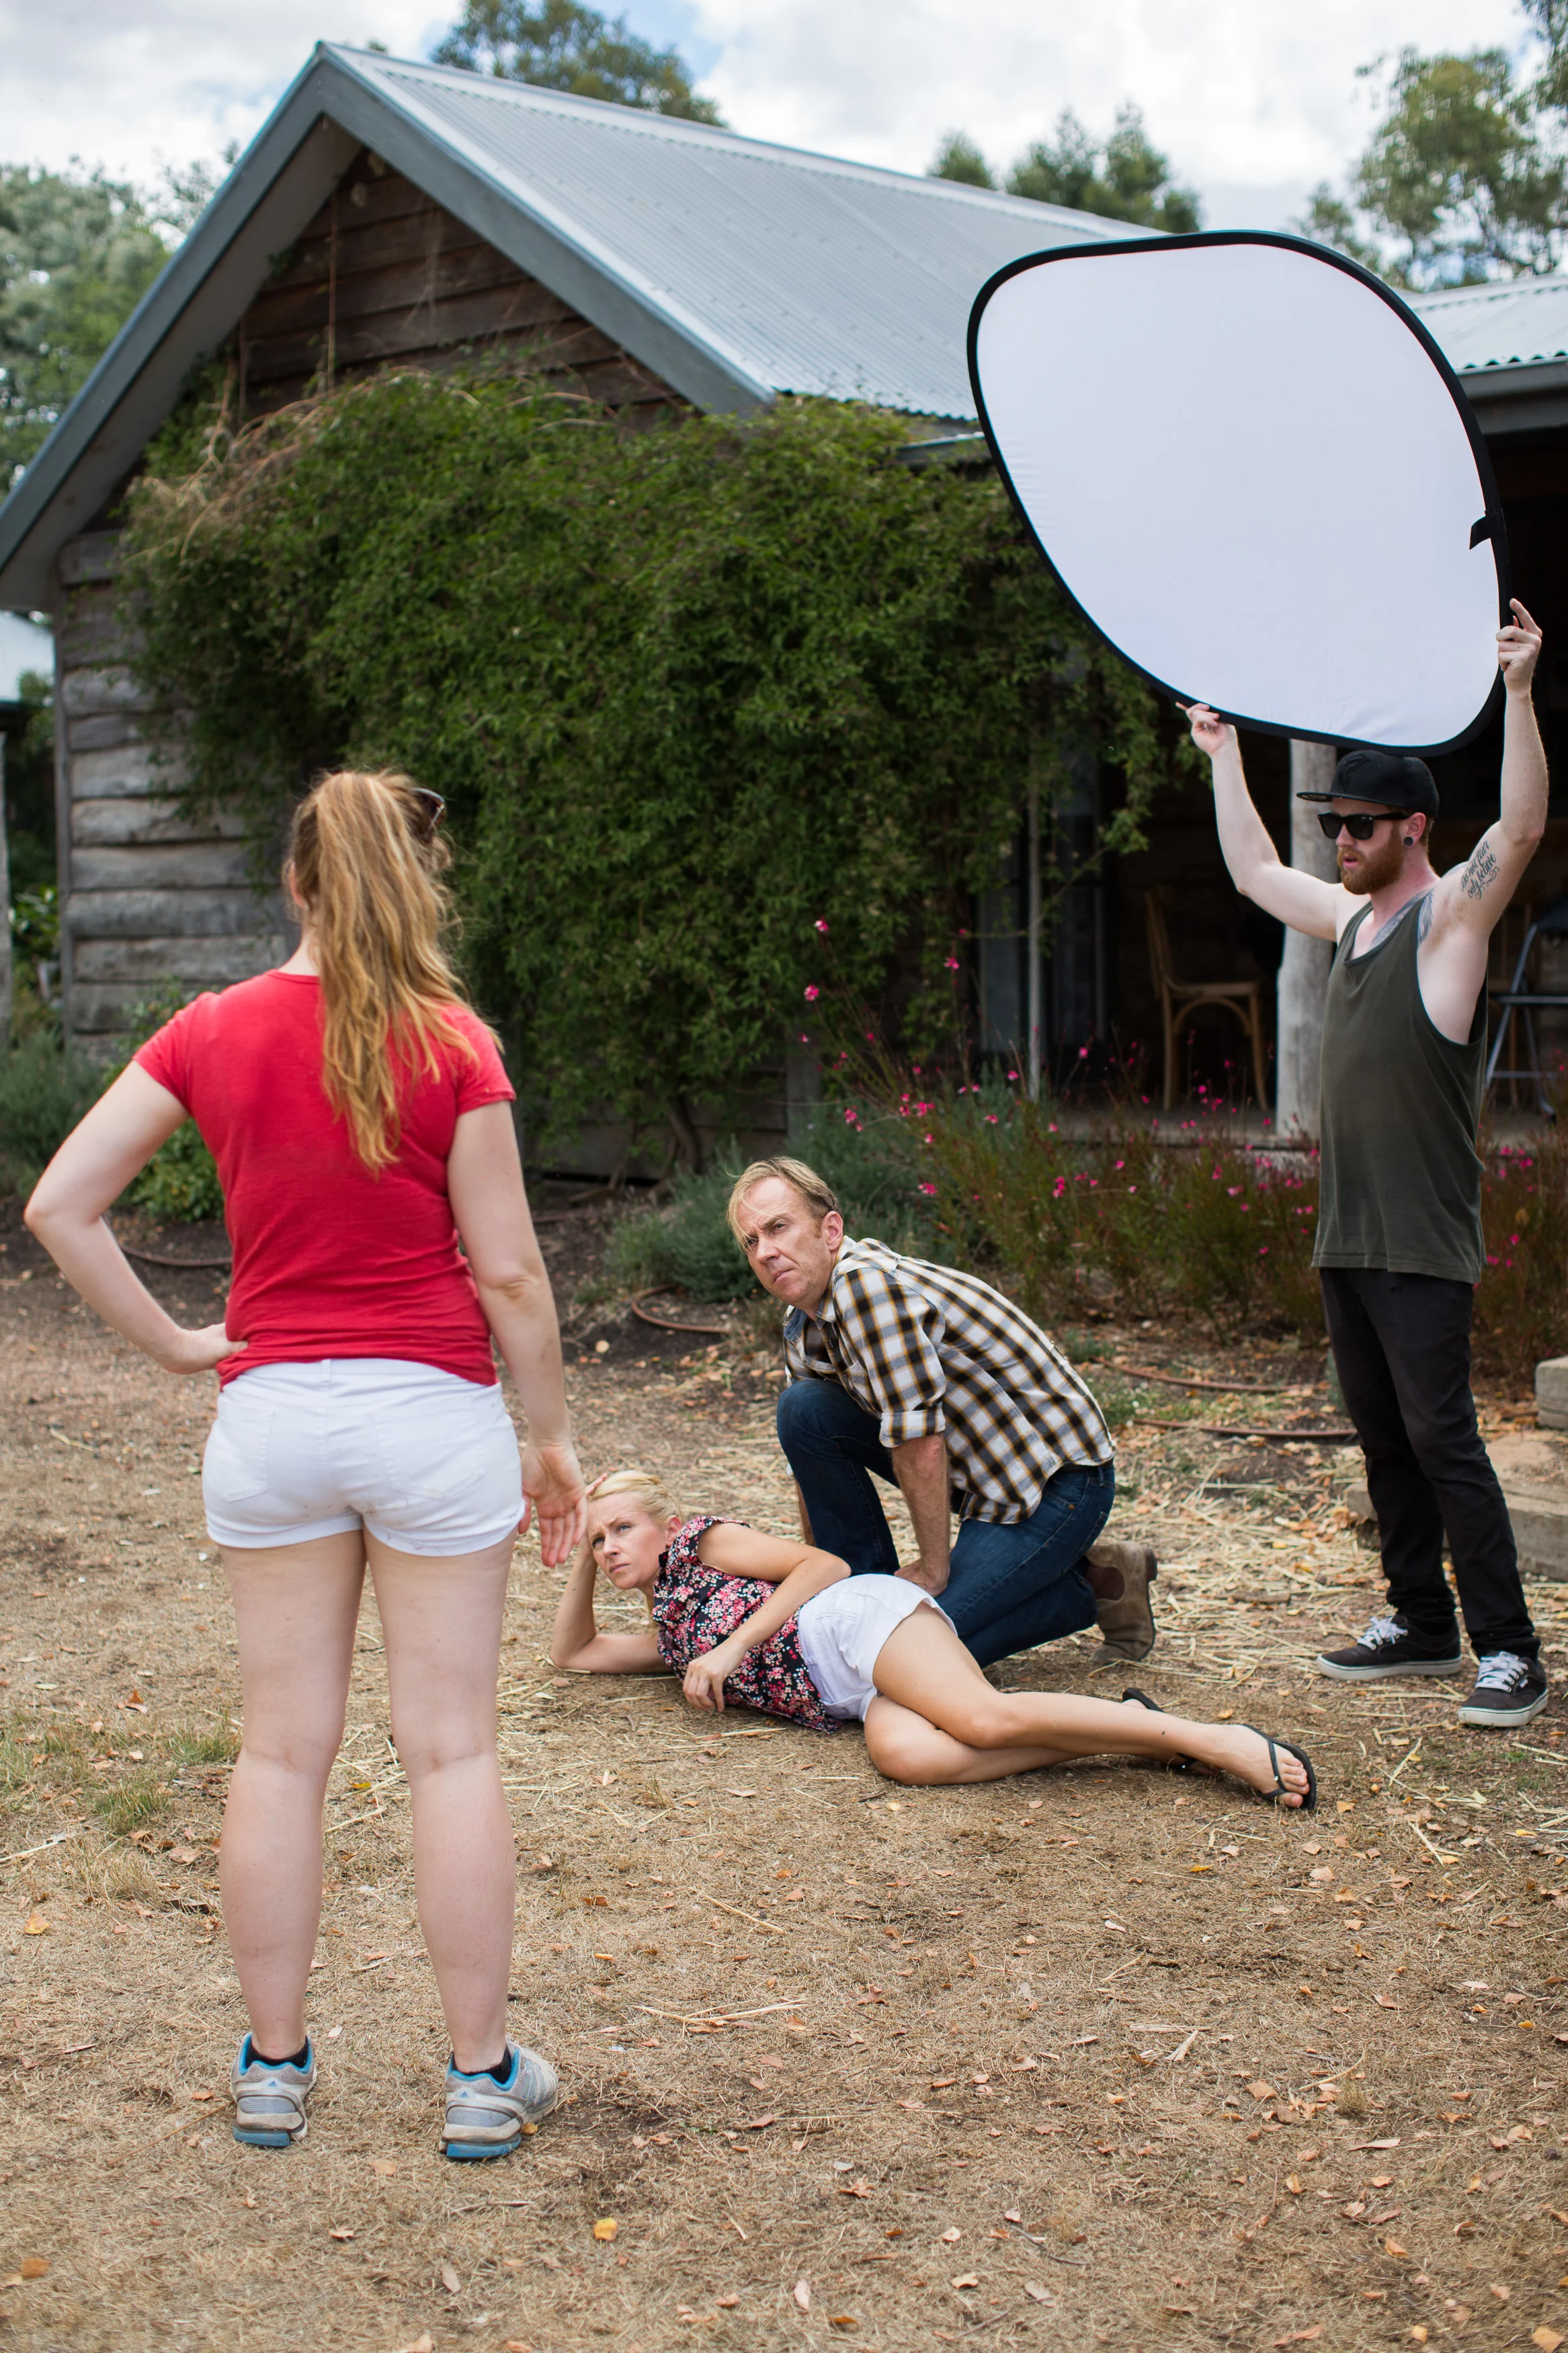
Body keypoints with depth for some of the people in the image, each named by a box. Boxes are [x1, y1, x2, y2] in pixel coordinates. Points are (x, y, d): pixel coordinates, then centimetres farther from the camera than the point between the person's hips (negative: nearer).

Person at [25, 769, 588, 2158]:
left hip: (271, 1409, 3)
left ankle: (274, 2066, 23)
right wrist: (555, 1435, 2)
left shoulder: (212, 1033, -1)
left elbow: (61, 1205, -3)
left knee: (283, 1751, 12)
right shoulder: (452, 1045, -10)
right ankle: (483, 2076, 16)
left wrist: (170, 1343, 3)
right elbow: (508, 1274, -9)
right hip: (433, 1414, -3)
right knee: (452, 1750, 6)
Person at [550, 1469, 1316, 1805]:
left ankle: (1214, 1740, -32)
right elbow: (572, 1654, 46)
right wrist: (583, 1560, 33)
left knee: (984, 1717, -35)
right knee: (901, 1750, -32)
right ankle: (1125, 1732, -32)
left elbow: (824, 1565, 2)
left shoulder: (700, 1542, 12)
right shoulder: (666, 1634, 35)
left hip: (860, 1618, -6)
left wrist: (734, 1647, -6)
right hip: (860, 1689, 6)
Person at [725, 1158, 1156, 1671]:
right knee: (803, 1410, -5)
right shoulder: (803, 1328, 5)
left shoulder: (869, 1283, -25)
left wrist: (933, 1569, -15)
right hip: (978, 1471, 9)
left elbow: (920, 1445, -25)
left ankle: (1091, 1587, 1)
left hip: (1057, 1480, -9)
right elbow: (814, 1457, 15)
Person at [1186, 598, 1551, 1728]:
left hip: (1424, 1244, -8)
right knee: (1385, 1442, 11)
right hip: (1347, 1238, 8)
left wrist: (1518, 690, -31)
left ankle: (1510, 1650, -6)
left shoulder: (1452, 915, -6)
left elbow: (1522, 825, -24)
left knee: (1442, 1438, -10)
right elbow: (1254, 868, 30)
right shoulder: (1352, 919, 15)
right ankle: (1423, 1622, 20)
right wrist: (1226, 756, 34)